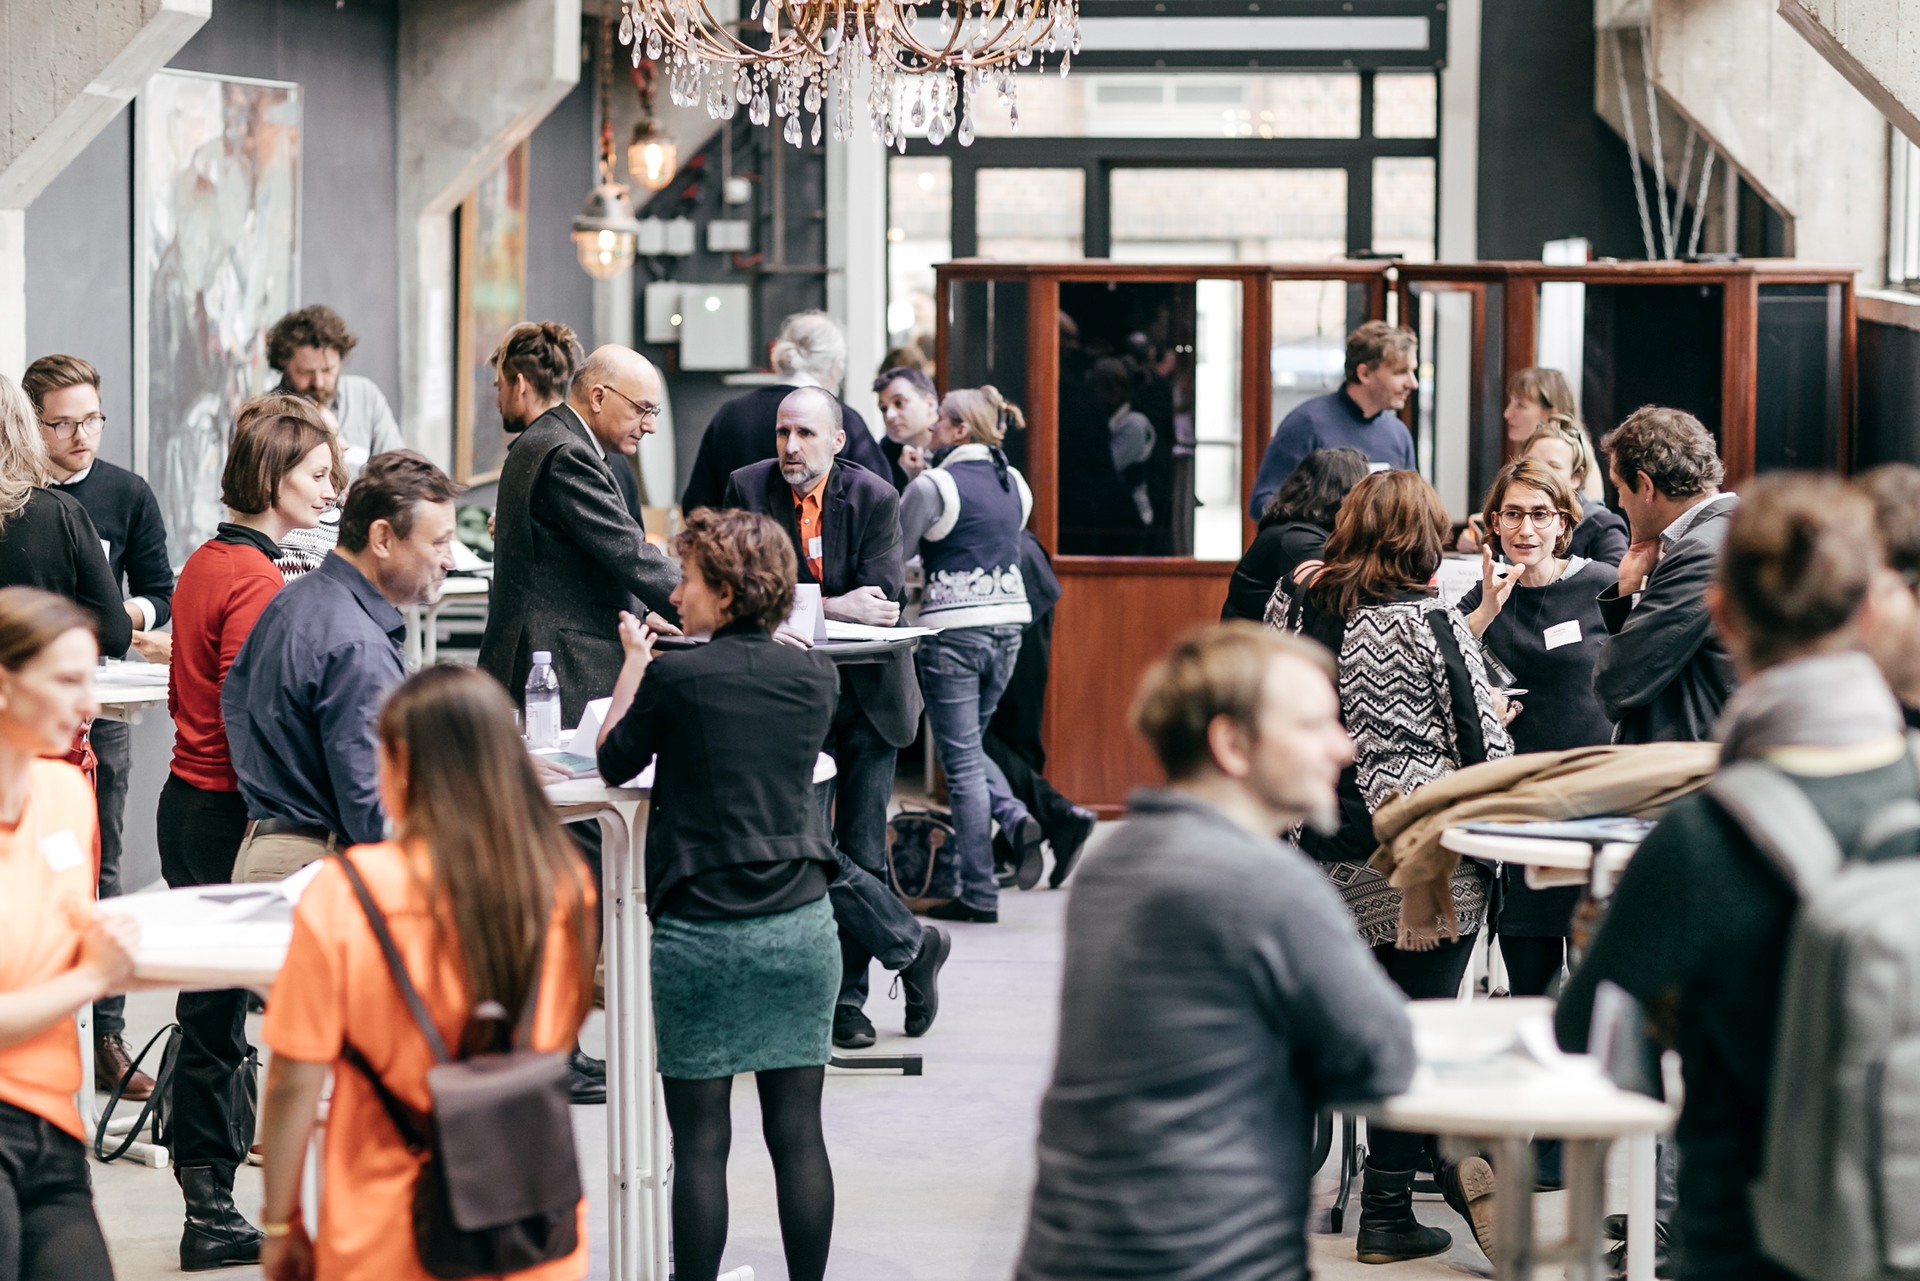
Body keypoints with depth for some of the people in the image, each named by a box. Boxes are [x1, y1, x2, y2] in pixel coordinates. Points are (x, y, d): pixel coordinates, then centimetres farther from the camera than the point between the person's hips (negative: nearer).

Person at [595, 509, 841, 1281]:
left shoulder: (677, 679, -10)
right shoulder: (816, 679, 2)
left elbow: (614, 761, 5)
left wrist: (635, 660, 17)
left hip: (699, 931, -3)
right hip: (801, 925, 4)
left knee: (700, 1138, 4)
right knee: (798, 1131, 8)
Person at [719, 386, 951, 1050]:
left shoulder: (874, 498, -6)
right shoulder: (748, 489, -4)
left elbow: (882, 607, -13)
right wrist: (836, 607, -20)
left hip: (869, 695, 0)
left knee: (863, 851, 4)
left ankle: (847, 998, 16)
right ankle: (912, 945, 7)